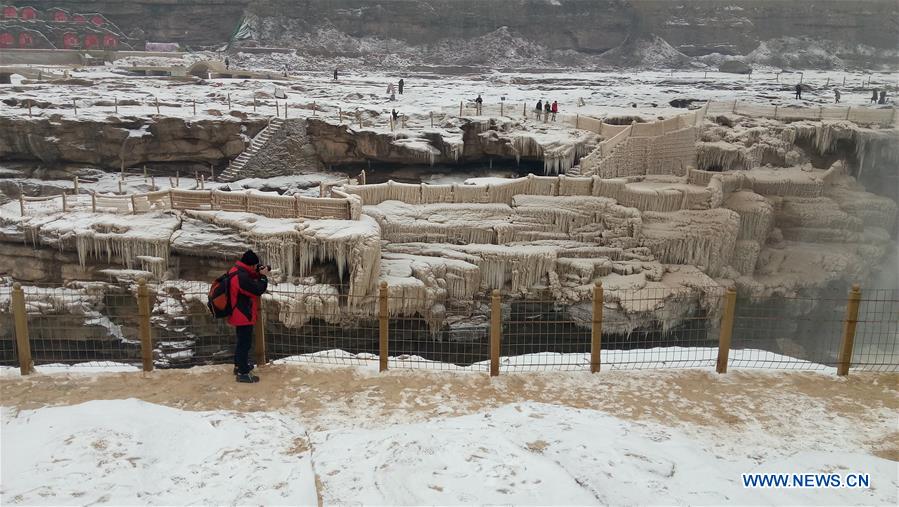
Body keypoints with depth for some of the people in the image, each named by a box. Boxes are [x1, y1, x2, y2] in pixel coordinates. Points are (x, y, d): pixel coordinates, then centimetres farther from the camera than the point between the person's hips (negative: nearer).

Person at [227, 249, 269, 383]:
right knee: (245, 343, -3)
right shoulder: (241, 276, -28)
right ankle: (243, 373, 3)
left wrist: (258, 274, 1)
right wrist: (263, 276, -12)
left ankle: (239, 366, 37)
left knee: (241, 341, 24)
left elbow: (250, 282, 18)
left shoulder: (237, 271, 5)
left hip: (239, 314, 11)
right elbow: (258, 290, -25)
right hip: (243, 315, -11)